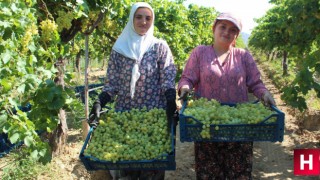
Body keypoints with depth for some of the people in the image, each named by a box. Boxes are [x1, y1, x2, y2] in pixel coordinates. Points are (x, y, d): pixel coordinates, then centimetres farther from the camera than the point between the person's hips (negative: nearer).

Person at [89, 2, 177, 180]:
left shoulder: (160, 46, 1)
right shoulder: (119, 48, 4)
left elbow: (168, 80, -5)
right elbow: (112, 83, 4)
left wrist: (171, 106, -19)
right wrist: (99, 103, -11)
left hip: (155, 112, -1)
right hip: (125, 112, 2)